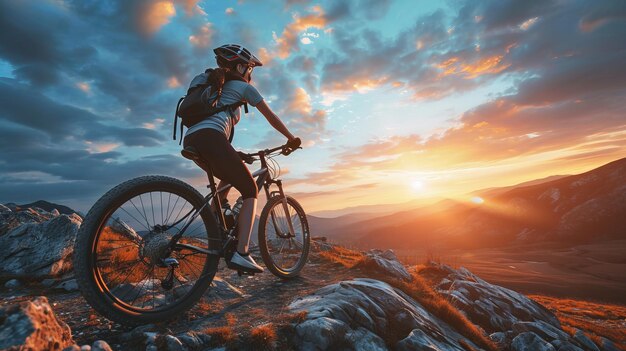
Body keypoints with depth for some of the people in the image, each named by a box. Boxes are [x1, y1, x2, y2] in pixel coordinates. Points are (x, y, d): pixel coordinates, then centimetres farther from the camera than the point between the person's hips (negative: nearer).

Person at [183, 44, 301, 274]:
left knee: (230, 177, 30)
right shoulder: (244, 87, 13)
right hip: (210, 138, -8)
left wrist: (233, 155, 43)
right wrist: (291, 139, 26)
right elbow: (271, 117, 14)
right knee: (250, 191, 0)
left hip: (190, 140, 8)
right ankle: (241, 254, -13)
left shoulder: (217, 86, 34)